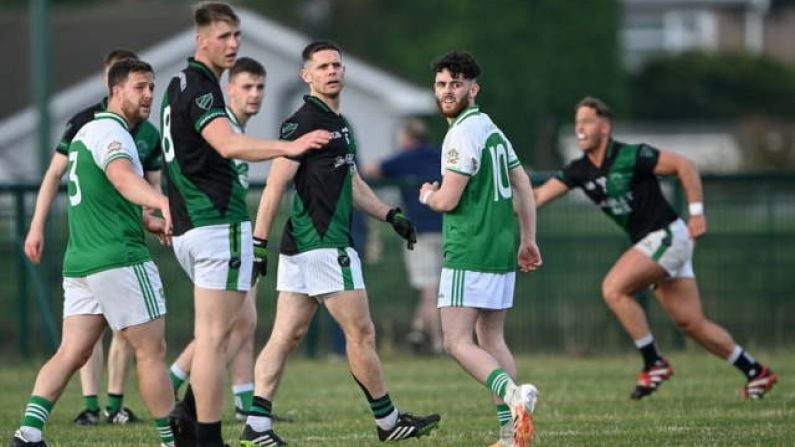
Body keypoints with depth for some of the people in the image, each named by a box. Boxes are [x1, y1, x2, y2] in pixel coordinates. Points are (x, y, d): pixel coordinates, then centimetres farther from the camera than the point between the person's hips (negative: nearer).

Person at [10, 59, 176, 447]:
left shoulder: (87, 131, 20)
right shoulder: (110, 133, -11)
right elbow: (123, 176, -34)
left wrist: (149, 221, 42)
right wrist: (163, 202, -53)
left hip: (80, 263, 9)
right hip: (120, 259, -9)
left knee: (71, 353, 2)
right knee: (151, 350, 0)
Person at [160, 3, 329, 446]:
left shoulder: (181, 86, 17)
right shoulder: (200, 88, -14)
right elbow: (228, 144, -31)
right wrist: (289, 147, -40)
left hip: (189, 224, 10)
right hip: (218, 223, -10)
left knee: (218, 330, 18)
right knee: (215, 334, -8)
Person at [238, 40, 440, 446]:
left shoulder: (340, 125, 18)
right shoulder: (304, 122, -12)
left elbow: (353, 185, 29)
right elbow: (275, 185, -15)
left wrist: (391, 215, 20)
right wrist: (259, 242, -19)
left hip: (301, 246, 10)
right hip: (322, 244, -10)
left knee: (287, 335, 3)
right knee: (361, 333, 0)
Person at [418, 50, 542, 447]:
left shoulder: (464, 133, -14)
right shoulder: (491, 128, 15)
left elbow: (447, 200, -17)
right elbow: (523, 186, 19)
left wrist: (428, 195, 6)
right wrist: (528, 240, 20)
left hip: (469, 254, -9)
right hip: (502, 252, 9)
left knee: (457, 342, -10)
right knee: (492, 340, 12)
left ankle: (513, 393, -32)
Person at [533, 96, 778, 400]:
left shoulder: (631, 157, -16)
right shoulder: (579, 171, 4)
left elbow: (684, 165, -12)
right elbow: (539, 196, -1)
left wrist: (697, 212, -16)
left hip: (668, 236, -8)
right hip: (649, 243, 8)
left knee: (614, 289, -19)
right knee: (691, 323, 7)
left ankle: (654, 363, -11)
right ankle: (755, 372, 19)